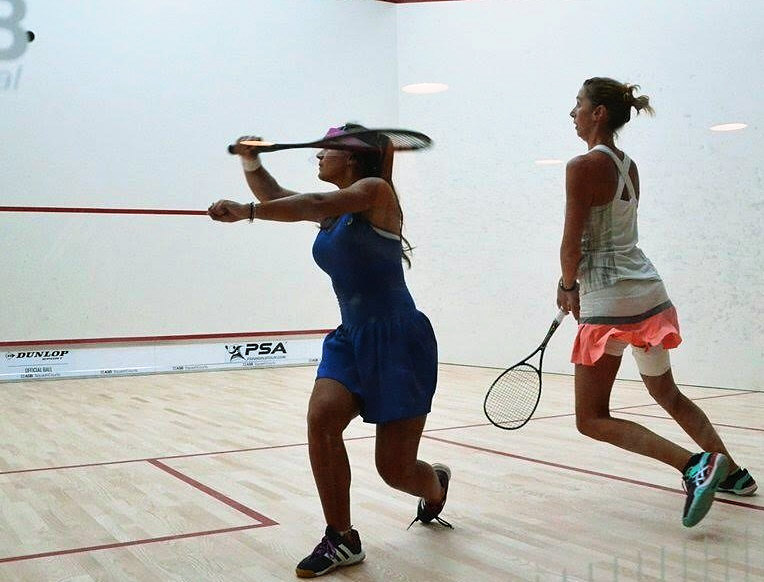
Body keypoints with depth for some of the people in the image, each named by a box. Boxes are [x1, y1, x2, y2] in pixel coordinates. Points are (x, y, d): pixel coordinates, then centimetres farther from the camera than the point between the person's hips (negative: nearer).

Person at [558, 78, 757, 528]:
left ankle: (695, 465, -15)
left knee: (592, 420, -1)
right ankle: (733, 473, 33)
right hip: (649, 292, 9)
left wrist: (567, 287, 4)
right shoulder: (629, 167, 11)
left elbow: (572, 244, -14)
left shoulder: (583, 166, -14)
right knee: (668, 394, 26)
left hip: (610, 304, -8)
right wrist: (580, 287, 12)